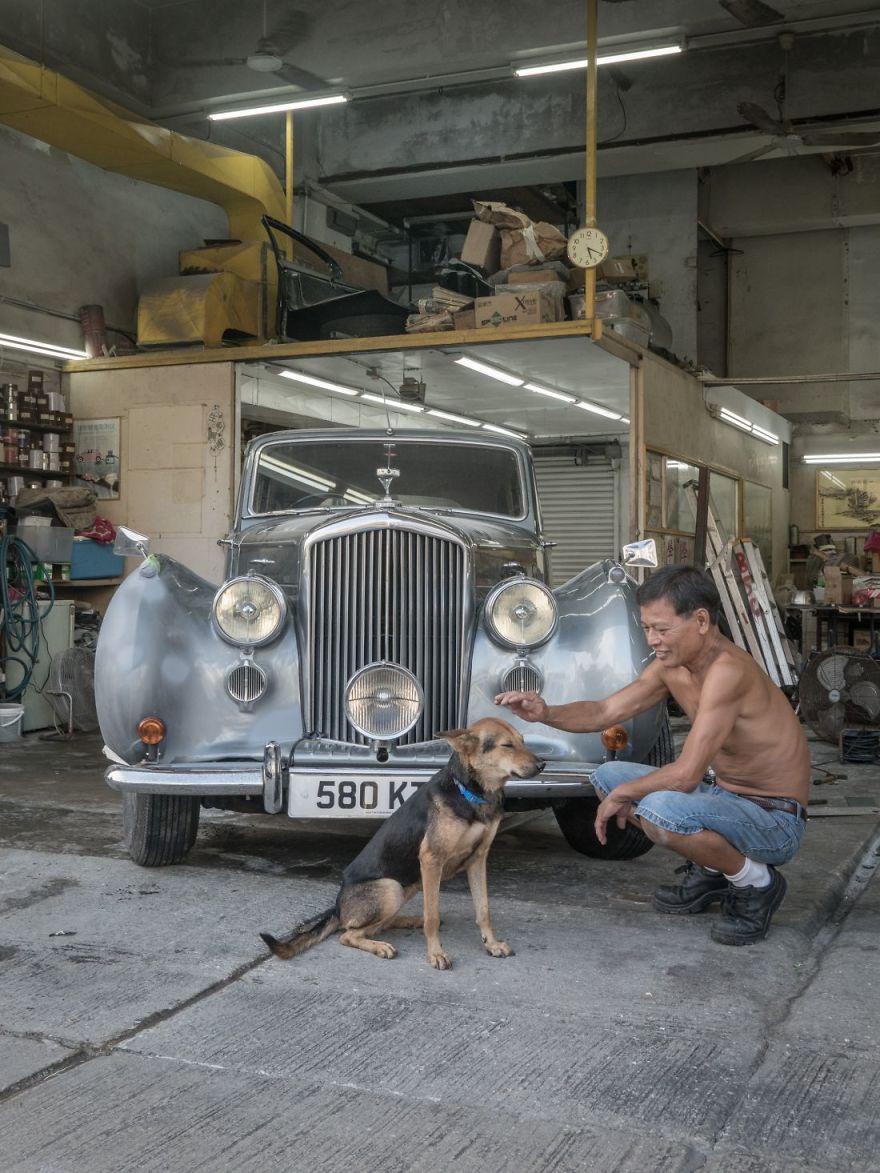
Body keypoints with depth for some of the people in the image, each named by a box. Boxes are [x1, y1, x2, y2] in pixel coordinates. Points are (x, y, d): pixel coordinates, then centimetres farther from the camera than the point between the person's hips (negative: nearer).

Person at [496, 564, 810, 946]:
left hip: (776, 820, -9)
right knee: (608, 776, 8)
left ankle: (756, 884, -7)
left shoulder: (727, 669, -29)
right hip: (727, 797, 9)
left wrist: (623, 795, -14)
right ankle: (709, 871, 14)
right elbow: (604, 712, 4)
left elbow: (686, 774, -31)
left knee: (658, 809, -35)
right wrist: (545, 713, -15)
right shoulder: (671, 664, -1)